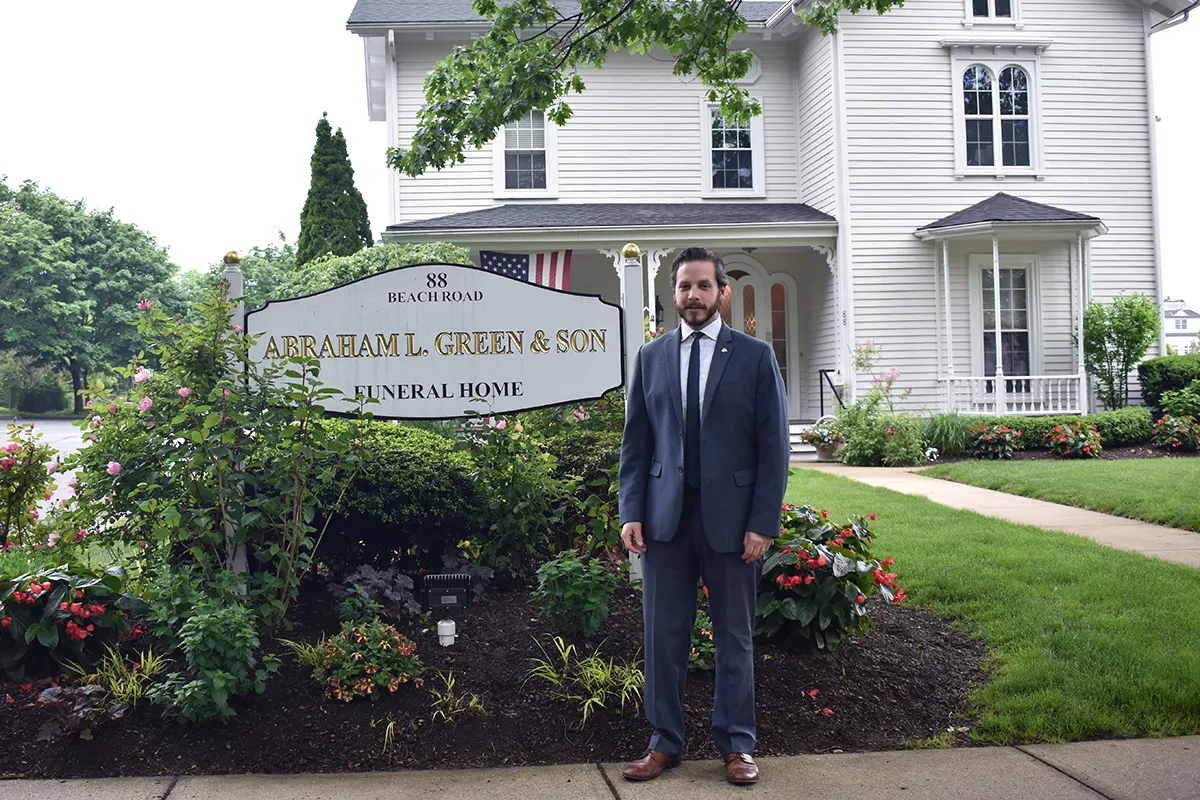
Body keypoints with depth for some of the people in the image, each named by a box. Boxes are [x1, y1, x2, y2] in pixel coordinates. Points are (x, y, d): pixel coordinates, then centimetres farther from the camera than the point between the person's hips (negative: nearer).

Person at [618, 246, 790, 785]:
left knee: (734, 636, 8)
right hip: (666, 517, 2)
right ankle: (665, 742, 18)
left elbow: (773, 445, -1)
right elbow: (635, 443, 9)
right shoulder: (651, 357, 10)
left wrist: (763, 523, -7)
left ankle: (736, 745, 20)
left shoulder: (755, 356, 2)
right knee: (663, 634, 6)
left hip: (731, 517, -2)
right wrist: (631, 513, 0)